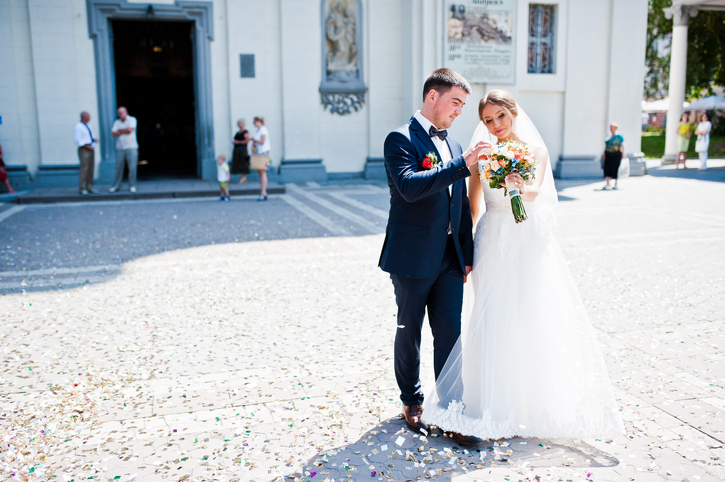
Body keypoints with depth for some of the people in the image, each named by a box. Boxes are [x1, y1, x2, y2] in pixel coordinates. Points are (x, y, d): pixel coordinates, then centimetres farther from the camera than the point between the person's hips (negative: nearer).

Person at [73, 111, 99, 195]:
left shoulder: (88, 126, 17)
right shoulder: (78, 127, -9)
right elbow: (77, 140, -14)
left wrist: (94, 139, 6)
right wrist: (86, 146, -17)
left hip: (91, 149, 8)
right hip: (84, 150, -8)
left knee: (91, 169, 7)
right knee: (84, 169, -11)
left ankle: (89, 187, 12)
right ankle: (82, 189, -8)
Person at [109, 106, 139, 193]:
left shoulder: (132, 119, 4)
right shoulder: (116, 122, 14)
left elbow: (129, 129, -12)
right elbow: (113, 133, 2)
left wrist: (120, 130, 3)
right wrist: (124, 132, -6)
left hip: (131, 147, -3)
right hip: (120, 148, 3)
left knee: (132, 167, -5)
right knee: (118, 168, 2)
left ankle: (133, 186, 5)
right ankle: (115, 186, 10)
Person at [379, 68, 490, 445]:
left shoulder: (454, 146, 15)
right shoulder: (401, 138, -8)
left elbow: (462, 207, 16)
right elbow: (409, 187, -25)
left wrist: (467, 255, 14)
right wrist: (462, 166, -27)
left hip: (450, 258, 6)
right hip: (412, 258, -6)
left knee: (450, 334, 5)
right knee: (409, 333, 10)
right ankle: (412, 403, 28)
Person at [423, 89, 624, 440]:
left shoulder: (535, 150, 1)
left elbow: (535, 191, -17)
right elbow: (473, 202, 9)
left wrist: (520, 187, -40)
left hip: (529, 243, -1)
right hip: (492, 243, 1)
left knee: (531, 320, 0)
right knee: (492, 320, 0)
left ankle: (535, 399, 17)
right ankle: (494, 401, 13)